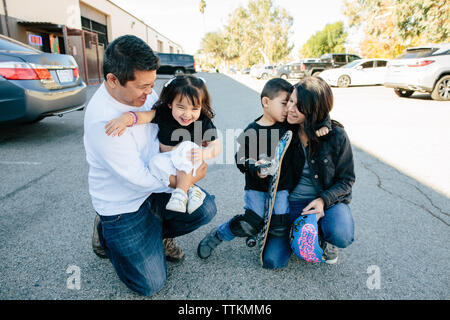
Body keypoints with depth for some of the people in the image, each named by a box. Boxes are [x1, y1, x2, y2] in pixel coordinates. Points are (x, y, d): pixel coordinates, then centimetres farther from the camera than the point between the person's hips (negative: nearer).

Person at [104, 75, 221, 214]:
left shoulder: (203, 122, -14)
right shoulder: (164, 114, -13)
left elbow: (216, 145, -13)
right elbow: (144, 115, -26)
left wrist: (204, 153, -36)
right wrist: (127, 118, -49)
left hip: (191, 163, -1)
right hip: (167, 162, 2)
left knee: (187, 146, -33)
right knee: (155, 162, -32)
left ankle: (180, 192, -28)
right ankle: (190, 189, -23)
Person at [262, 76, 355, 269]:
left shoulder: (336, 136, -13)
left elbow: (346, 180, -4)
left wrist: (323, 200, -21)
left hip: (329, 200, -1)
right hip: (292, 202, 2)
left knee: (341, 236, -33)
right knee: (273, 260, -12)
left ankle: (324, 236, 6)